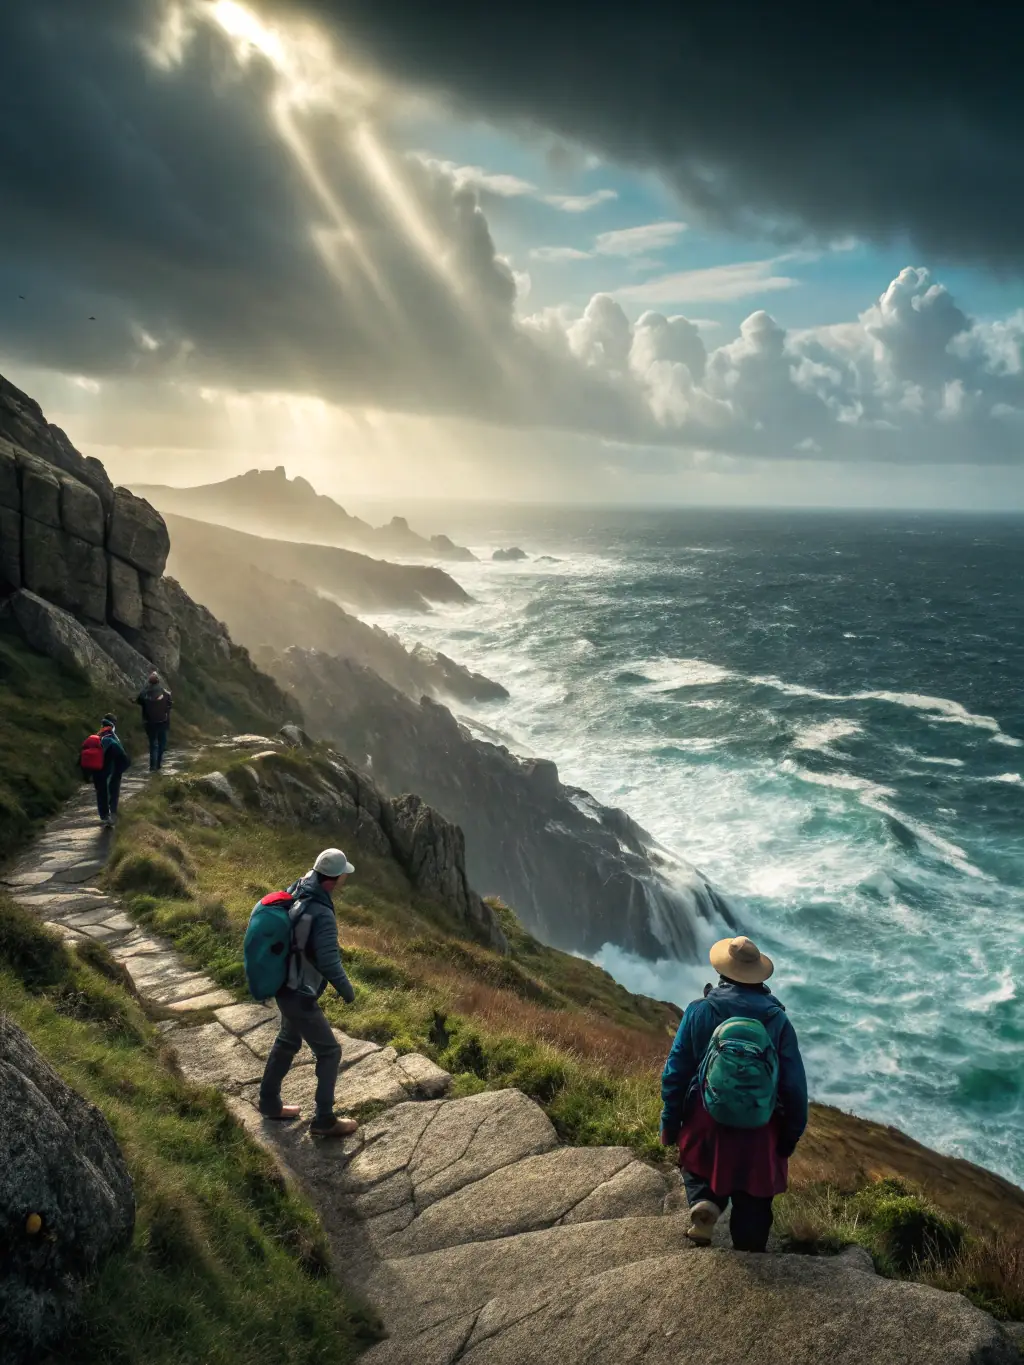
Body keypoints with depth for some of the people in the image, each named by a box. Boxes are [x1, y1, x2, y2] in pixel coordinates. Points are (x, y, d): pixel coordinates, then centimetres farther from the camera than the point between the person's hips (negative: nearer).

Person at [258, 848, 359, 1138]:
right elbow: (329, 963, -30)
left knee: (288, 1042, 28)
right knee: (329, 1052, 8)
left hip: (286, 987, 9)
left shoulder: (295, 892, -6)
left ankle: (269, 1103, 45)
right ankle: (324, 1121, 20)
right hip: (300, 997, -9)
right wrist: (347, 991, -13)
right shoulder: (322, 915, -33)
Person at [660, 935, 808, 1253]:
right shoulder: (777, 1020, -9)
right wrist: (791, 1136, 8)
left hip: (706, 1122, 0)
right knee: (752, 1208, 18)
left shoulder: (699, 1011, -10)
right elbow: (795, 1084, -5)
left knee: (699, 1171, 26)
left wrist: (670, 1124, 6)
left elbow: (675, 1072, -6)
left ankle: (704, 1202, -1)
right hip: (759, 1131, 0)